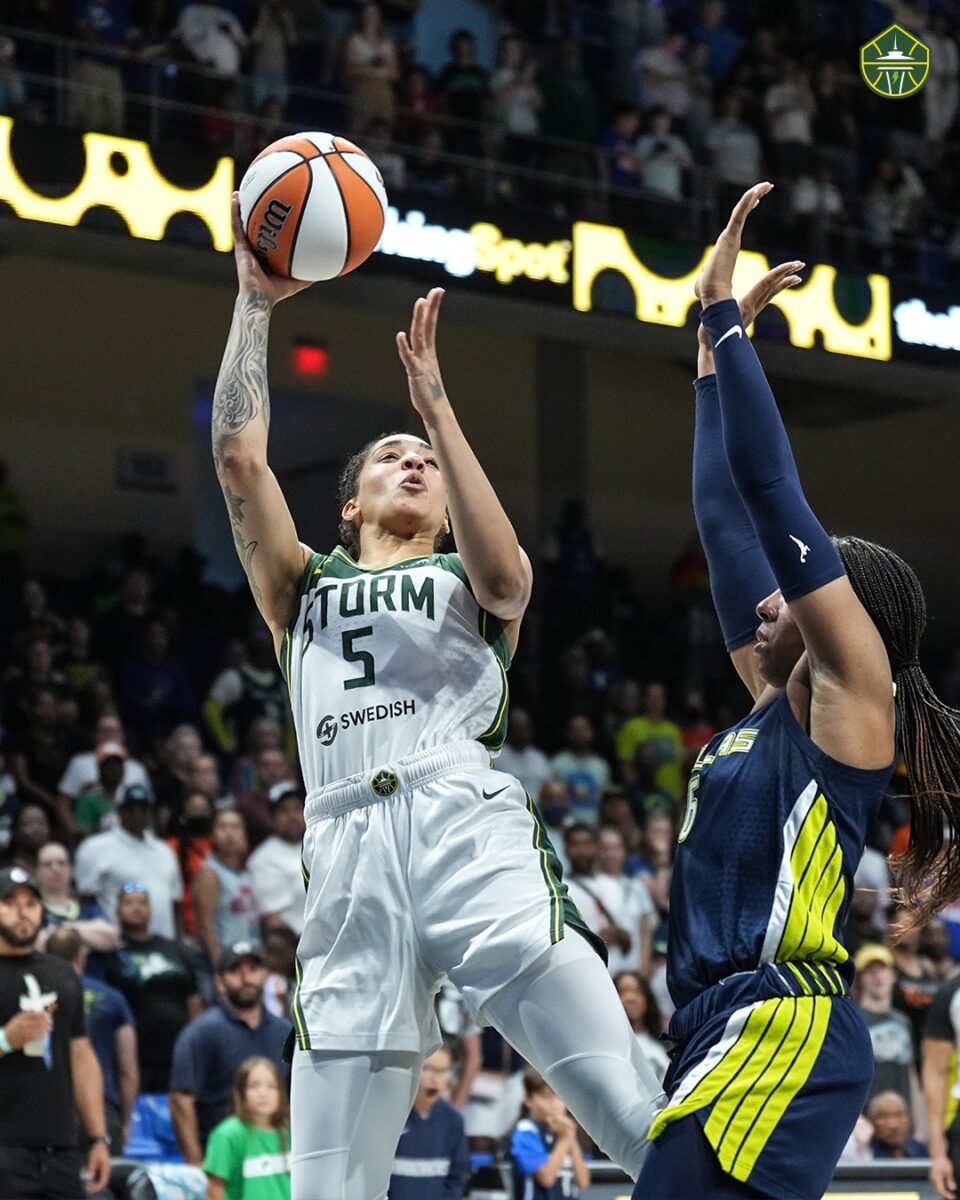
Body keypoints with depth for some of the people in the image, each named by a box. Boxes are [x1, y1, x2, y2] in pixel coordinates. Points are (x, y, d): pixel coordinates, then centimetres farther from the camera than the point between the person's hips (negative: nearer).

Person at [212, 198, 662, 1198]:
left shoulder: (469, 579, 24)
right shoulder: (304, 587, 28)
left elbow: (503, 570, -2)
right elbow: (238, 452, 15)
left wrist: (434, 405, -2)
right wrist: (255, 301, 16)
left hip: (470, 824, -1)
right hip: (347, 853, 1)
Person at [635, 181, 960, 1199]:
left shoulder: (854, 688, -1)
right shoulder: (775, 698, 20)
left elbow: (773, 494, -6)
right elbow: (725, 515, 24)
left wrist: (722, 310, -2)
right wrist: (714, 354, 27)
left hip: (782, 1032, -9)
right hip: (741, 1029, 9)